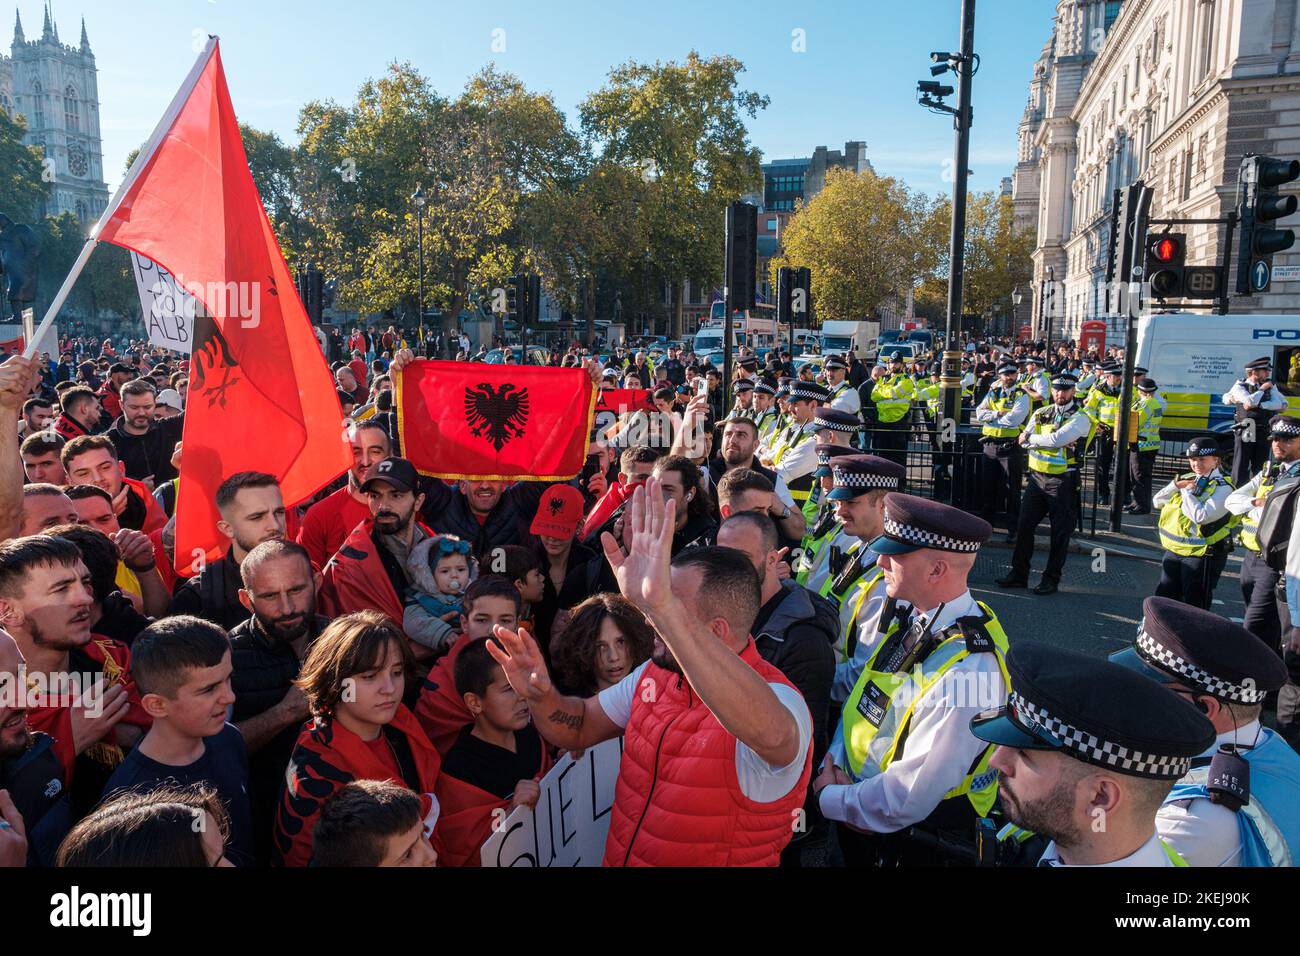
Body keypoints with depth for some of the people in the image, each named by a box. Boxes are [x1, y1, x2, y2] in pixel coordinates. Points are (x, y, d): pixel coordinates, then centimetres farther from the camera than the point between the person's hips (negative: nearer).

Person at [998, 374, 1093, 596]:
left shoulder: (1080, 418, -7)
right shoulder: (1041, 413, 9)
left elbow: (1057, 439, -23)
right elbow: (1025, 442, -3)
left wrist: (1031, 438, -7)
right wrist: (1059, 443, -13)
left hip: (1063, 480, -5)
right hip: (1037, 476, 5)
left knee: (1060, 532, 3)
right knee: (1024, 525, 7)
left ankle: (1051, 579, 13)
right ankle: (1019, 574, 17)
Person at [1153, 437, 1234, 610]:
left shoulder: (1222, 487, -12)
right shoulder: (1188, 479, 9)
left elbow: (1201, 516, -25)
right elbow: (1157, 502, 7)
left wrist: (1187, 491, -13)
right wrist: (1176, 485, -7)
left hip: (1201, 555, -7)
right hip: (1174, 549, 7)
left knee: (1195, 605, 4)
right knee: (1164, 596, 16)